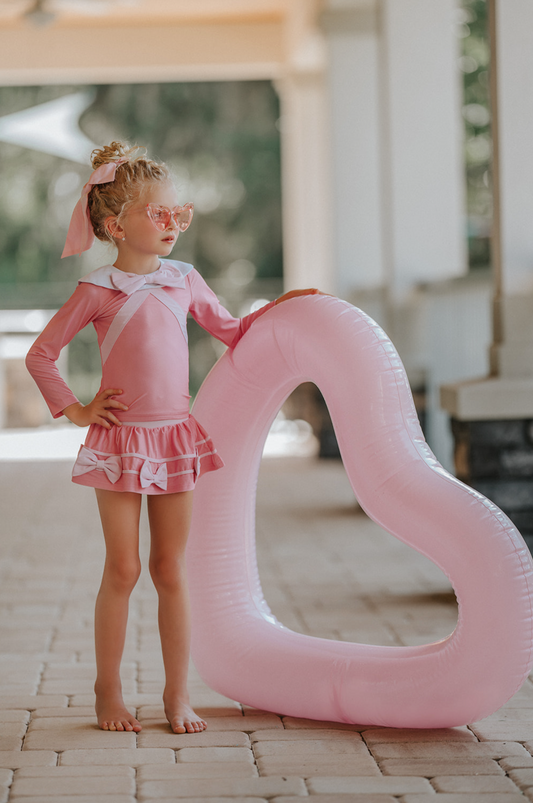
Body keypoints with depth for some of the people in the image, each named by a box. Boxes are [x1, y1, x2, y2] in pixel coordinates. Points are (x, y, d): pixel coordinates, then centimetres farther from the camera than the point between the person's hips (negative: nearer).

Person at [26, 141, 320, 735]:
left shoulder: (184, 280, 7)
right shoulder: (97, 290, -6)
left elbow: (230, 332, 22)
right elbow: (39, 356, 0)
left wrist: (278, 308, 11)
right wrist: (74, 411, -3)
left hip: (176, 437, 3)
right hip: (120, 441, -3)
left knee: (171, 570, 7)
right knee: (123, 570, 2)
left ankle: (177, 693, 14)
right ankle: (108, 692, 14)